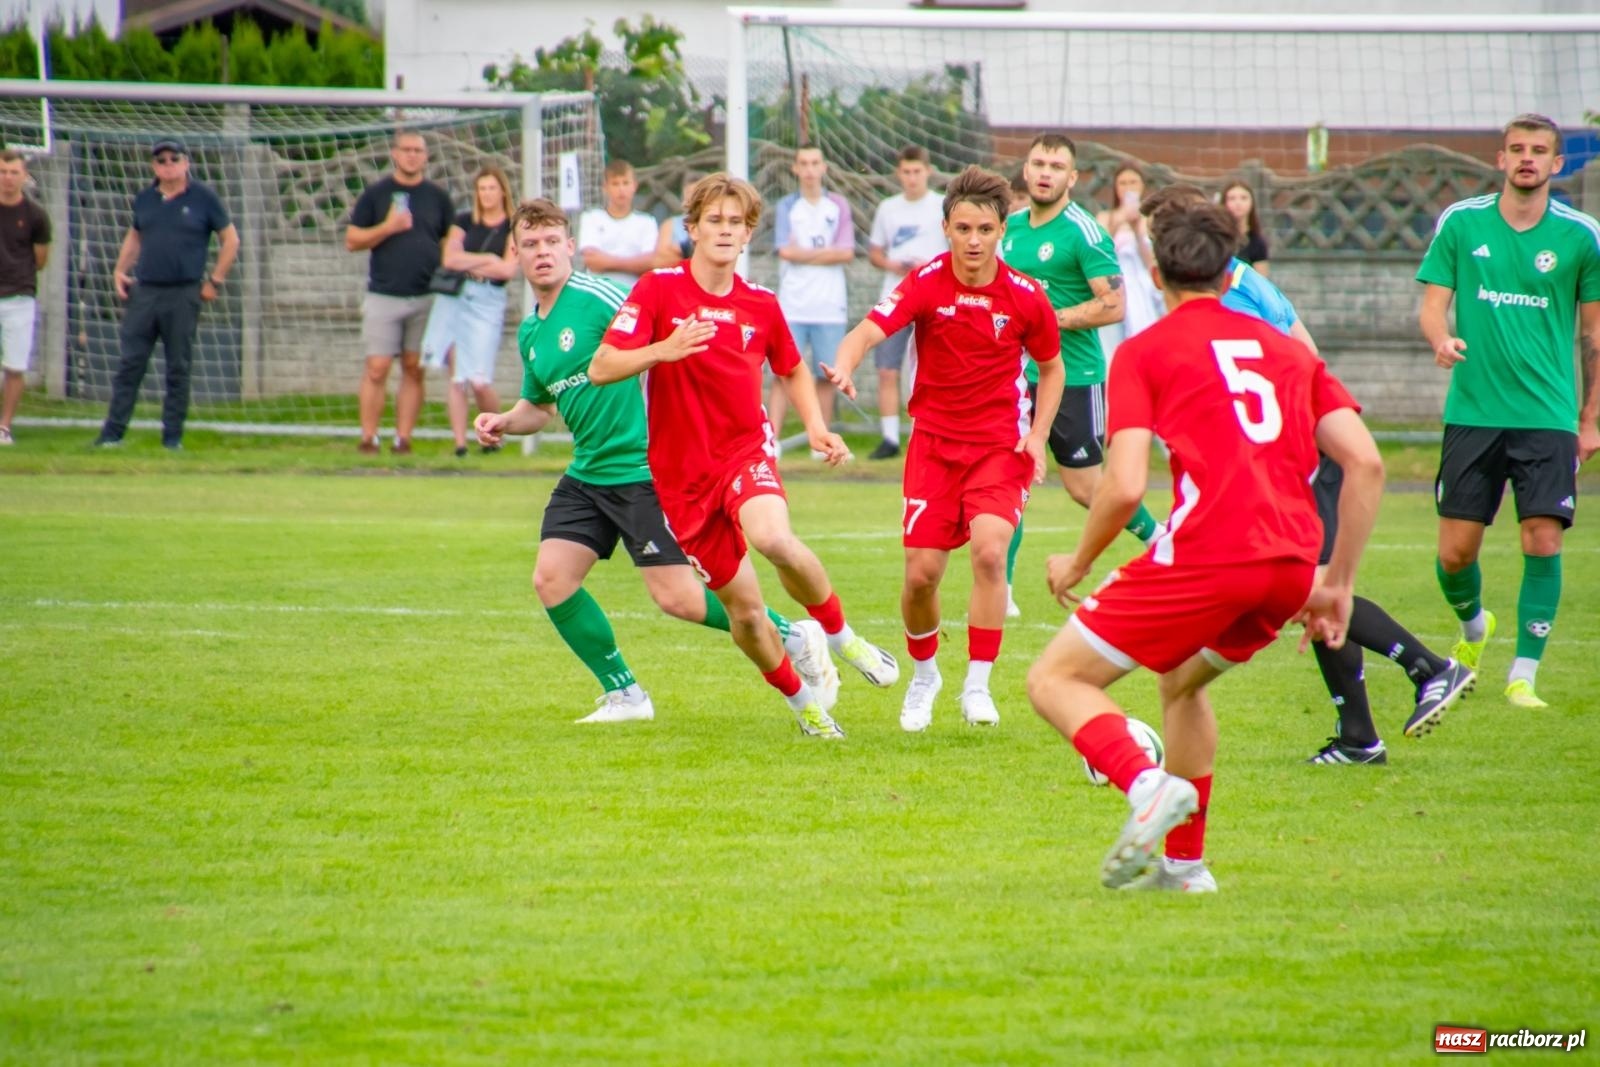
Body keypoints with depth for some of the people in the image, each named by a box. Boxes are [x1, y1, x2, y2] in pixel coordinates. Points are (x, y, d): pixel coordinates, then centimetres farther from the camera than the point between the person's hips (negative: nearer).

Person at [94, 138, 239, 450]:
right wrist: (120, 270, 11)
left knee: (178, 368, 2)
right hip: (143, 292, 3)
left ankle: (172, 436, 8)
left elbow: (230, 240, 4)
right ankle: (112, 433, 1)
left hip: (183, 295, -3)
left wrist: (215, 281, -2)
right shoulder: (144, 199, 10)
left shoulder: (203, 198, -1)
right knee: (129, 364, 0)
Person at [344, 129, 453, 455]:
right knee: (377, 369, -7)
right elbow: (352, 241, 2)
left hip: (426, 297, 2)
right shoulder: (375, 194, 4)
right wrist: (388, 228, -13)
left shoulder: (437, 197, 10)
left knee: (414, 369, 4)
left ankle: (403, 438, 7)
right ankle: (368, 438, -3)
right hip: (384, 296, -2)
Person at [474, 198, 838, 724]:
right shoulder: (530, 332, 12)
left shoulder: (596, 297, -14)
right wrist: (504, 421, 8)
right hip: (586, 475, 8)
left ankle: (794, 637, 10)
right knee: (551, 579, -3)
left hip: (644, 468, -8)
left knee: (677, 597, -9)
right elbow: (539, 404, 26)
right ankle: (624, 695, 11)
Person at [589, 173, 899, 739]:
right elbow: (600, 369, -14)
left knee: (774, 539, -33)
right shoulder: (658, 290, -8)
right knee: (743, 606, 3)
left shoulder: (762, 305, 3)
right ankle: (801, 701, 27)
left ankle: (841, 636, -9)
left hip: (747, 448, 0)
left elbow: (793, 370, 22)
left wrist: (816, 426, 5)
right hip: (683, 473, 0)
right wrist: (662, 350, -31)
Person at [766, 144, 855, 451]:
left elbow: (846, 252, -3)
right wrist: (826, 253, -3)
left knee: (826, 377, 4)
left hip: (830, 307, 2)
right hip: (792, 307, -2)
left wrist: (804, 253, -5)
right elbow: (786, 252, -8)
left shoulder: (838, 206, 8)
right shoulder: (786, 207, 5)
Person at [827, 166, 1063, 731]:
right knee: (922, 572, -3)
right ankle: (923, 675, 26)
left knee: (989, 551, -23)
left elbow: (1051, 367, 10)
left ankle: (977, 687, -11)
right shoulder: (925, 283, -11)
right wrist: (844, 366, -49)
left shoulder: (1026, 297, -7)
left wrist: (1037, 436, -2)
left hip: (1000, 444, -1)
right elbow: (869, 330, -26)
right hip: (934, 439, 1)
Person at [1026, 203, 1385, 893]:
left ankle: (1148, 785, -22)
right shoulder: (1287, 349, 22)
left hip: (1206, 554, -6)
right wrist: (1338, 586, 16)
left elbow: (1126, 487, -5)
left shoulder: (1144, 351, 8)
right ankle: (1184, 862, 29)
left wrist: (1078, 562, 13)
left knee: (1055, 681, 5)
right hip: (1293, 564, 6)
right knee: (1180, 680, 32)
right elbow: (1365, 462, 11)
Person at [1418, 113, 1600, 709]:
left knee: (1543, 543, -10)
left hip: (1548, 416, -1)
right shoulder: (1461, 224, 2)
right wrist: (1441, 340, -19)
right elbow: (1433, 304, 5)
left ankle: (1523, 676, 2)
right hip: (1473, 411, 1)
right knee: (1455, 552, 0)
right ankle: (1473, 628, 32)